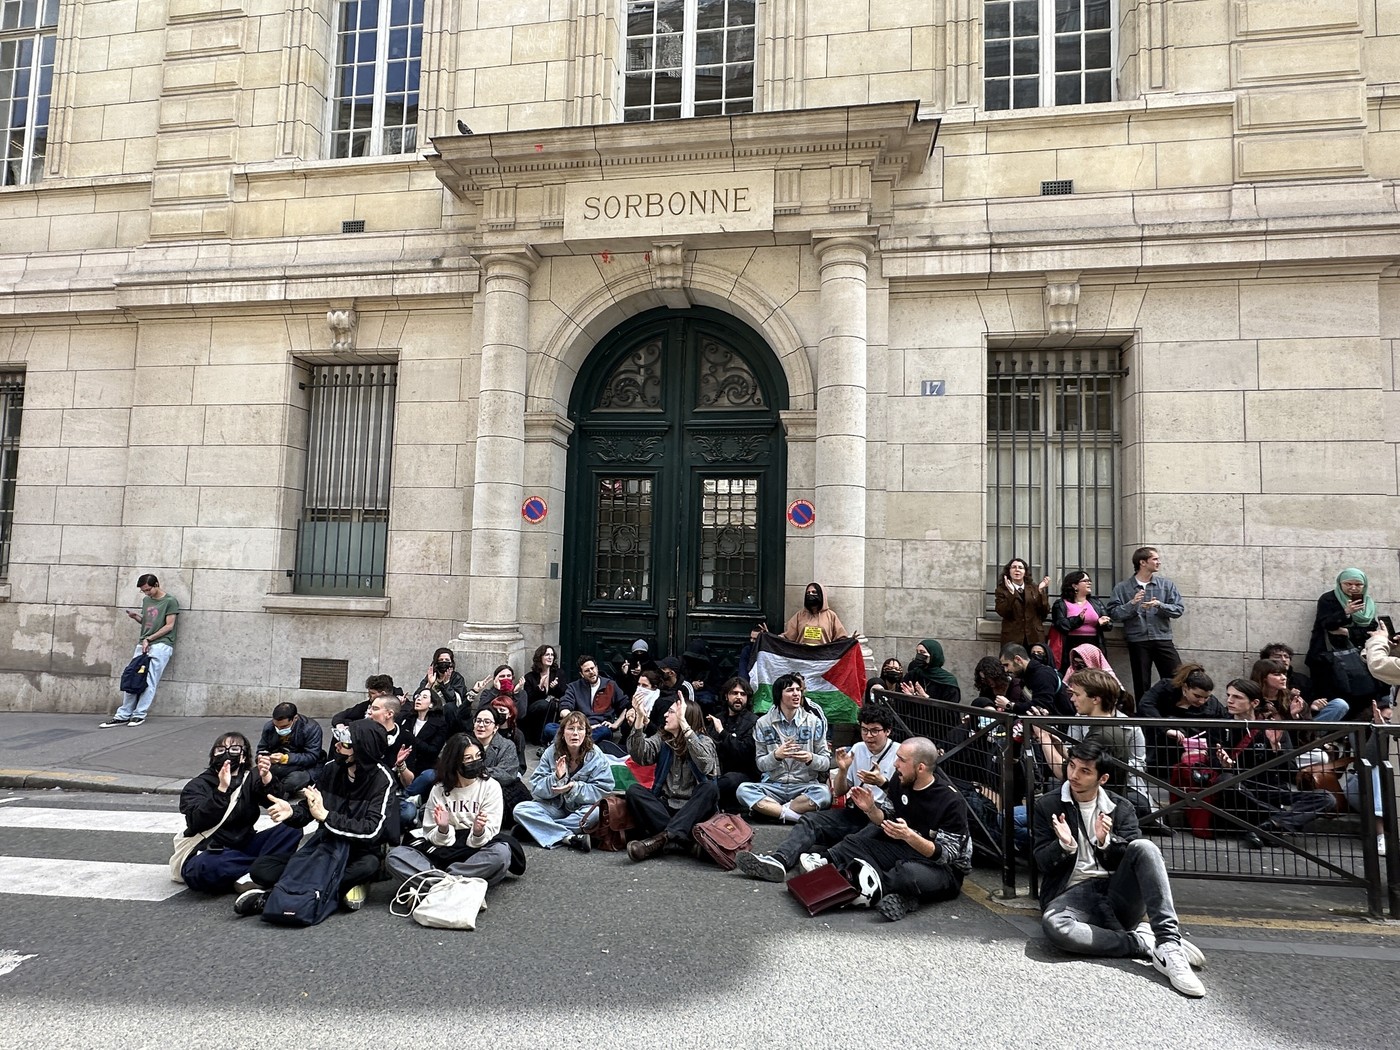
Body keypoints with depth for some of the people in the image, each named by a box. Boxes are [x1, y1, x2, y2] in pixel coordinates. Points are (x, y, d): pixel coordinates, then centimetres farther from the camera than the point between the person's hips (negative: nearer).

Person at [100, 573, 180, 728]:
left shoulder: (170, 601, -5)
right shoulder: (146, 600, 16)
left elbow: (169, 626, -9)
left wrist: (149, 639, -11)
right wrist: (135, 616, 3)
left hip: (161, 645, -7)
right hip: (143, 645, 7)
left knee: (149, 682, -7)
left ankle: (139, 715, -1)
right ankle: (123, 715, 4)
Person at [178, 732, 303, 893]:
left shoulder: (250, 778, 6)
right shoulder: (197, 786, -2)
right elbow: (197, 823, -21)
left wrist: (266, 777, -32)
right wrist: (222, 789, -34)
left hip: (243, 847, 4)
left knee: (292, 827, -16)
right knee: (201, 868, -39)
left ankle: (250, 876, -30)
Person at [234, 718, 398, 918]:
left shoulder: (382, 781, -17)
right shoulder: (331, 768, -4)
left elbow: (372, 831, -26)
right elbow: (307, 809, 6)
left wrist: (325, 816, -26)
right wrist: (291, 811, -17)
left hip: (358, 852, -4)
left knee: (369, 865, -39)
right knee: (261, 869, -13)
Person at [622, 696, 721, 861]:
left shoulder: (704, 742, -1)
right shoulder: (662, 739, 10)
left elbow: (705, 764, -26)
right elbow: (640, 756, -11)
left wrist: (683, 723, -31)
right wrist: (639, 721, -23)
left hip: (692, 808, -3)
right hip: (665, 806, 3)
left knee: (710, 788, -32)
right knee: (634, 791, -21)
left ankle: (662, 837, -41)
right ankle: (676, 836, -34)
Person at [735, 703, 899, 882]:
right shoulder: (857, 749, 16)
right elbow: (838, 792, 19)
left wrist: (881, 782, -24)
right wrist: (842, 770, 0)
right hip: (853, 812, 4)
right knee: (811, 820, -20)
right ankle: (779, 859, -39)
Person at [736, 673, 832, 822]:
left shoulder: (814, 721, 3)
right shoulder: (763, 723, 3)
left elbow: (826, 762, 3)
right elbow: (761, 765, 2)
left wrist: (810, 758, -20)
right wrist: (776, 755, -19)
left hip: (805, 785, 0)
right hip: (773, 786, 1)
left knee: (824, 793, -34)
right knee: (743, 790, -28)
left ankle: (770, 809, -20)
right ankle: (799, 817, -27)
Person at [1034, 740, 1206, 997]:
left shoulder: (1120, 808, 13)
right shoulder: (1047, 806, 9)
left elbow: (1138, 856, 4)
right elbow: (1042, 862, 6)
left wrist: (1106, 841, -15)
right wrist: (1065, 846, -16)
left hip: (1118, 894, 2)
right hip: (1073, 895, -1)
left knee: (1144, 847, -27)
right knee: (1053, 924, -37)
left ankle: (1168, 944, -33)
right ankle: (1144, 942, -26)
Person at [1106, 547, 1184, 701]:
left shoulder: (1166, 584, 7)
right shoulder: (1122, 588, 0)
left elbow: (1179, 609, 1)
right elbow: (1113, 614, -6)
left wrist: (1160, 605, -16)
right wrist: (1132, 604, -19)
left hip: (1163, 640, 1)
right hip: (1137, 642, -1)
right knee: (1141, 685, 9)